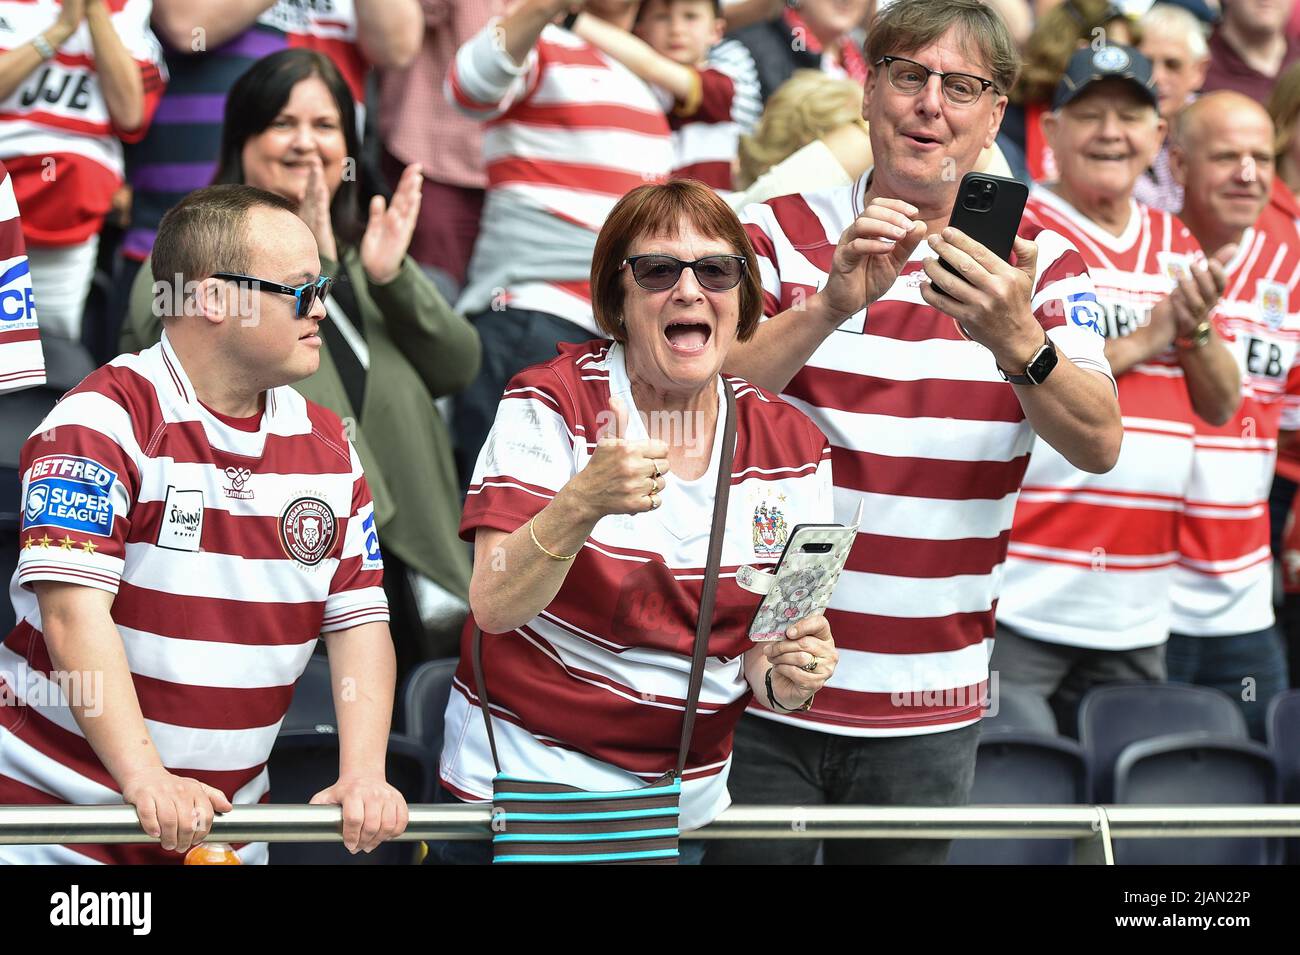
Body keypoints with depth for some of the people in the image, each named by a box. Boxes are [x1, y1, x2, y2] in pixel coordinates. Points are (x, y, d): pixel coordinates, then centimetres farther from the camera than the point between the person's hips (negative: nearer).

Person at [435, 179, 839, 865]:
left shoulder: (791, 446, -1)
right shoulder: (550, 404, -11)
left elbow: (758, 651, 3)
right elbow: (494, 608, -22)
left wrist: (785, 677, -21)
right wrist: (583, 502, -39)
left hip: (685, 805, 4)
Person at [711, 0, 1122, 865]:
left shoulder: (1042, 266, 3)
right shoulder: (781, 234, 0)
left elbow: (1099, 444, -11)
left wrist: (1016, 340, -30)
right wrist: (830, 306, -29)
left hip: (930, 711, 2)